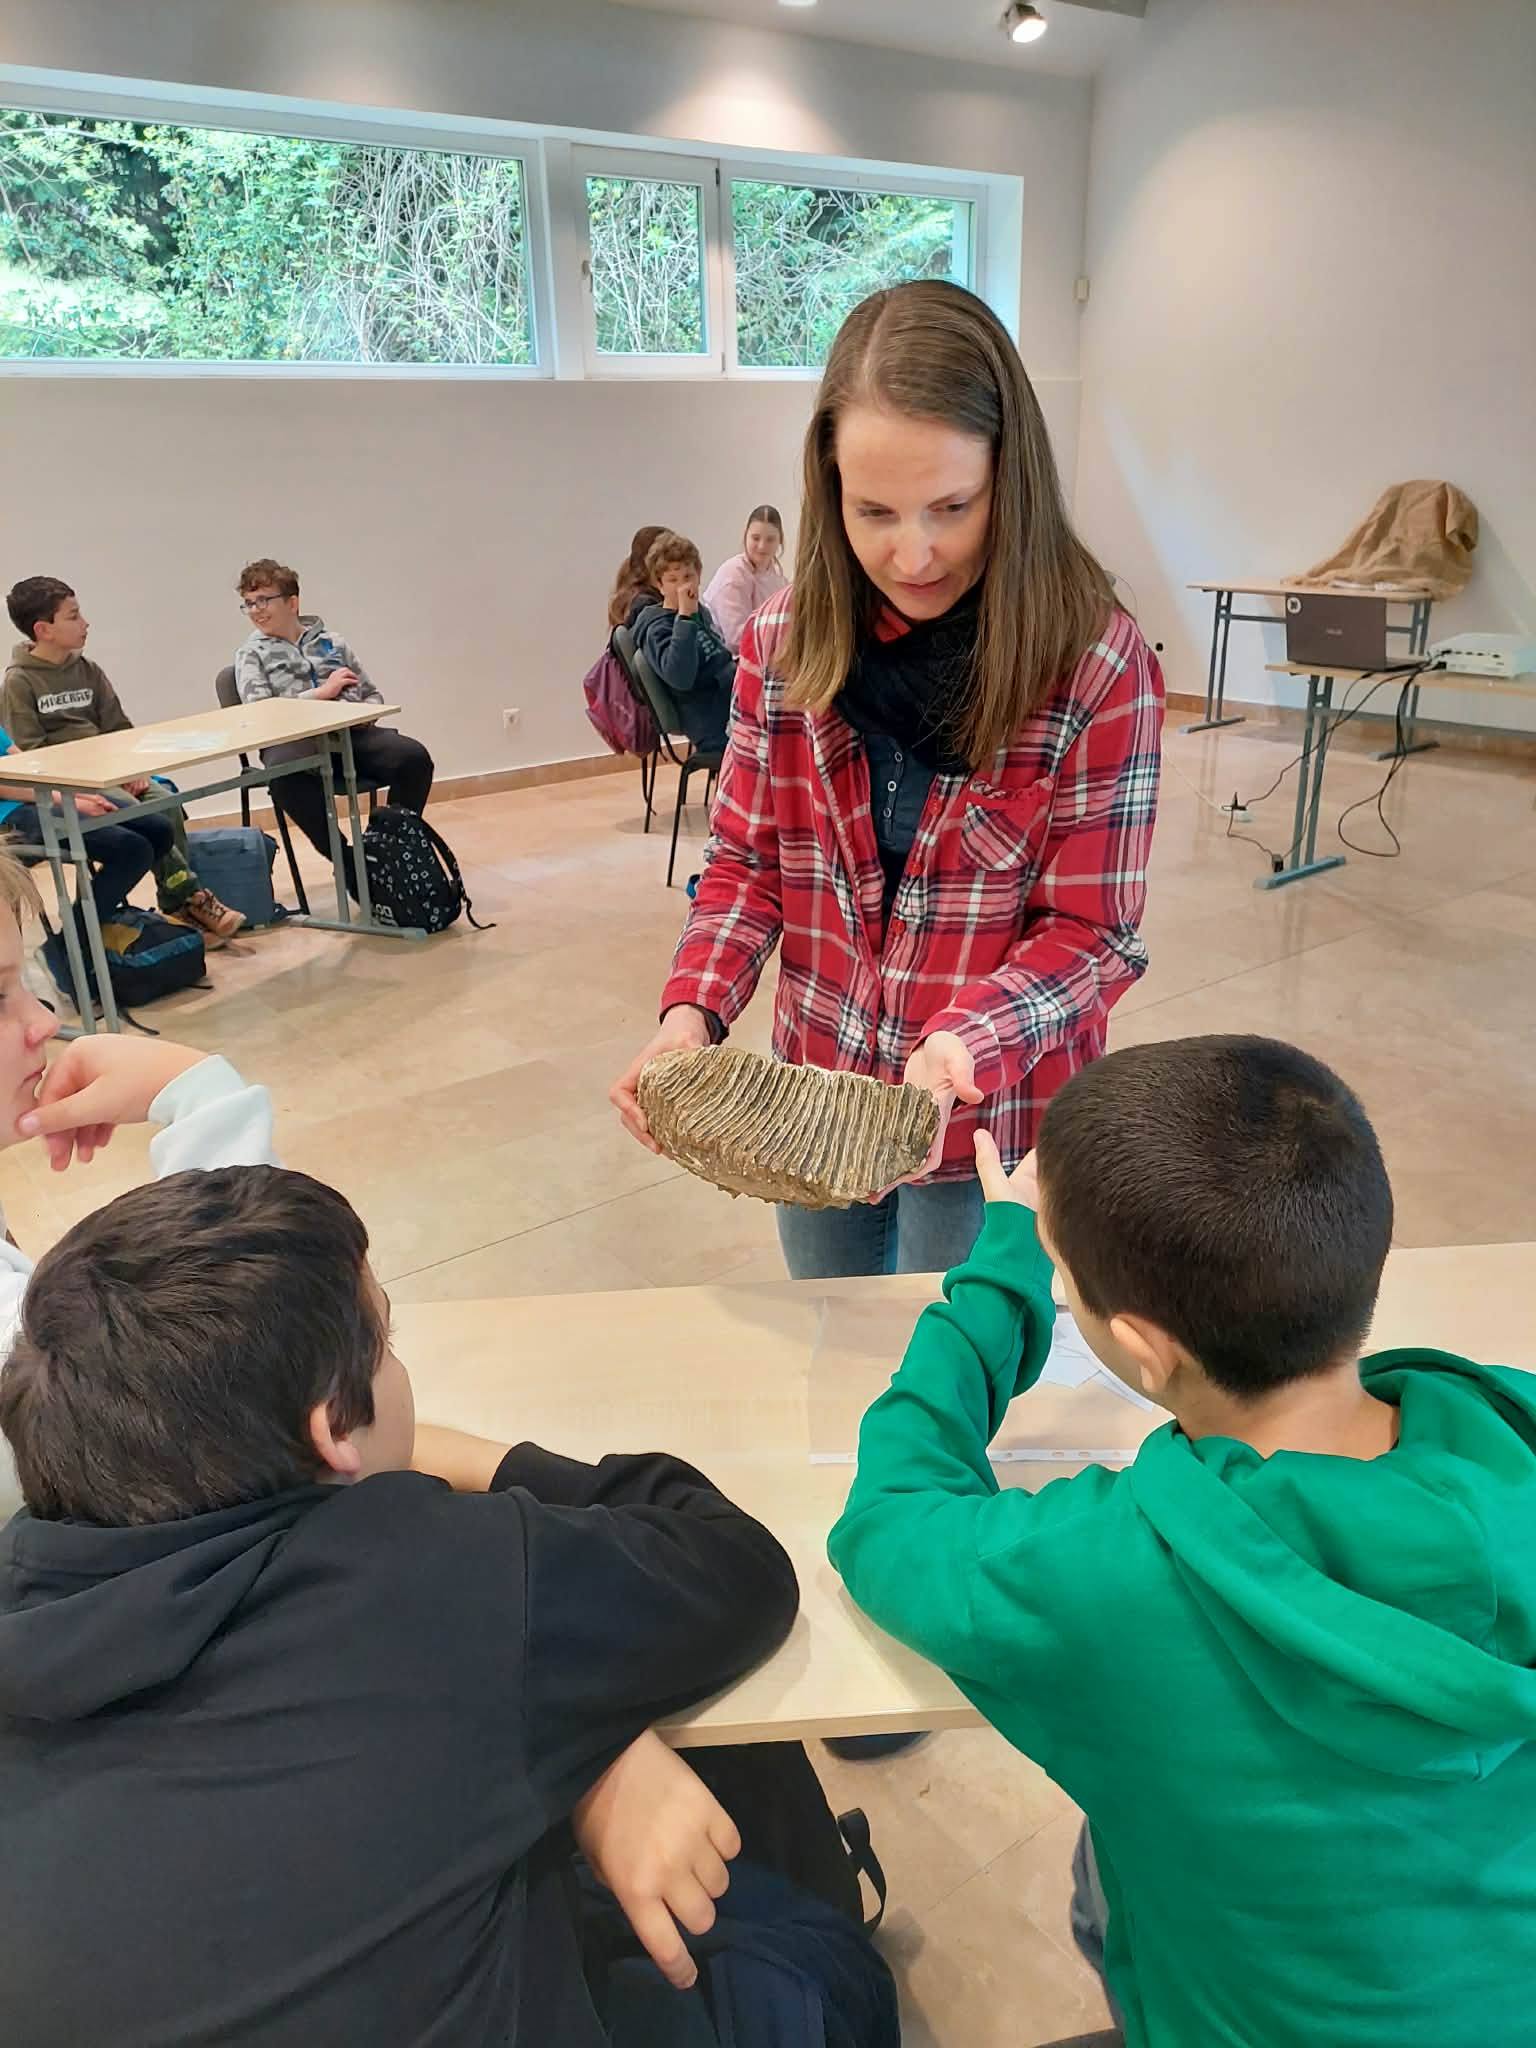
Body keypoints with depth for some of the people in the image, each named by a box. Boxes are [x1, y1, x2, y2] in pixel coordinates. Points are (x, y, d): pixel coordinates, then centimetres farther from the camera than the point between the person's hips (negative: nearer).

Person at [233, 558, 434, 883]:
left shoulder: (331, 642, 22)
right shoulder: (252, 652, 14)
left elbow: (372, 695, 24)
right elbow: (258, 711, -2)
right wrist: (322, 692, -5)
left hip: (351, 732, 3)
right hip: (295, 737, -2)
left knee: (415, 756, -27)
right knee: (285, 773, -40)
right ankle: (347, 860, -27)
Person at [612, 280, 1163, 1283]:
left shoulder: (1098, 663, -18)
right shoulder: (787, 641, -7)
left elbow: (1091, 933, -15)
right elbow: (748, 858, -1)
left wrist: (966, 1042, -32)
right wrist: (694, 1009, -18)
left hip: (993, 1118, -3)